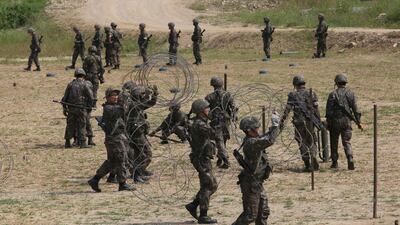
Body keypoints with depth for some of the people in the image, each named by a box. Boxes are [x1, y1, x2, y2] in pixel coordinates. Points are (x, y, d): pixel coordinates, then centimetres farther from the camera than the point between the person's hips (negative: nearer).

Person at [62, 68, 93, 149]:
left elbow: (65, 97, 8)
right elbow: (91, 97, -8)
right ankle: (82, 143, -1)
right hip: (81, 108, -3)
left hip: (71, 109, 4)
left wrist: (64, 108, 14)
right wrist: (89, 106, 5)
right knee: (81, 126, 2)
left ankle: (67, 143, 14)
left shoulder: (70, 84, 6)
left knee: (70, 125, 12)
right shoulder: (84, 84, -5)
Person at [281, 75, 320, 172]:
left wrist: (282, 121, -7)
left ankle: (308, 165, 3)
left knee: (302, 143, 8)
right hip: (310, 121, 1)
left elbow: (287, 109, -7)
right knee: (311, 141, 16)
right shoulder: (311, 94, 4)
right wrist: (319, 122, 4)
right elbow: (316, 109, 0)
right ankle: (313, 157, -9)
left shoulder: (293, 95, -1)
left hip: (299, 122, -1)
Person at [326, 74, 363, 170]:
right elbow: (355, 109, 1)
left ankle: (334, 163, 16)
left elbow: (329, 109, -8)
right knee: (347, 142, 5)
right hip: (347, 121, 2)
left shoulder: (333, 94, -5)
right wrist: (359, 122, 5)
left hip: (335, 121, -2)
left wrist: (328, 122, -2)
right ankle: (350, 159, -17)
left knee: (334, 142, 12)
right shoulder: (351, 93, 3)